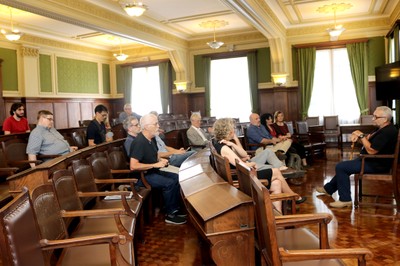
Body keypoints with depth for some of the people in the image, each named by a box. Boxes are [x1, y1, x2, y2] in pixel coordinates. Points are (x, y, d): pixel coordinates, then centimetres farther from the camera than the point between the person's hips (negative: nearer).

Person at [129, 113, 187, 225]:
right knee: (169, 183, -23)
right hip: (142, 176, -9)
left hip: (153, 171, 10)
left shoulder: (152, 139, 5)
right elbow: (133, 166, -30)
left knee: (176, 178, 1)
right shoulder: (139, 142, -23)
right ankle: (170, 215, -8)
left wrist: (160, 160, 0)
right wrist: (155, 165, -25)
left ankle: (175, 208, 11)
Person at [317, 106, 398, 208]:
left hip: (376, 165, -11)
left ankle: (345, 199, -8)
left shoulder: (387, 132, -25)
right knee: (343, 166, 20)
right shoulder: (382, 128, 9)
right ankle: (328, 189, 31)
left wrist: (361, 135, -19)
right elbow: (367, 141, 12)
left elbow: (371, 150, -29)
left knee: (341, 167, -14)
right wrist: (357, 135, -9)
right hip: (371, 160, 11)